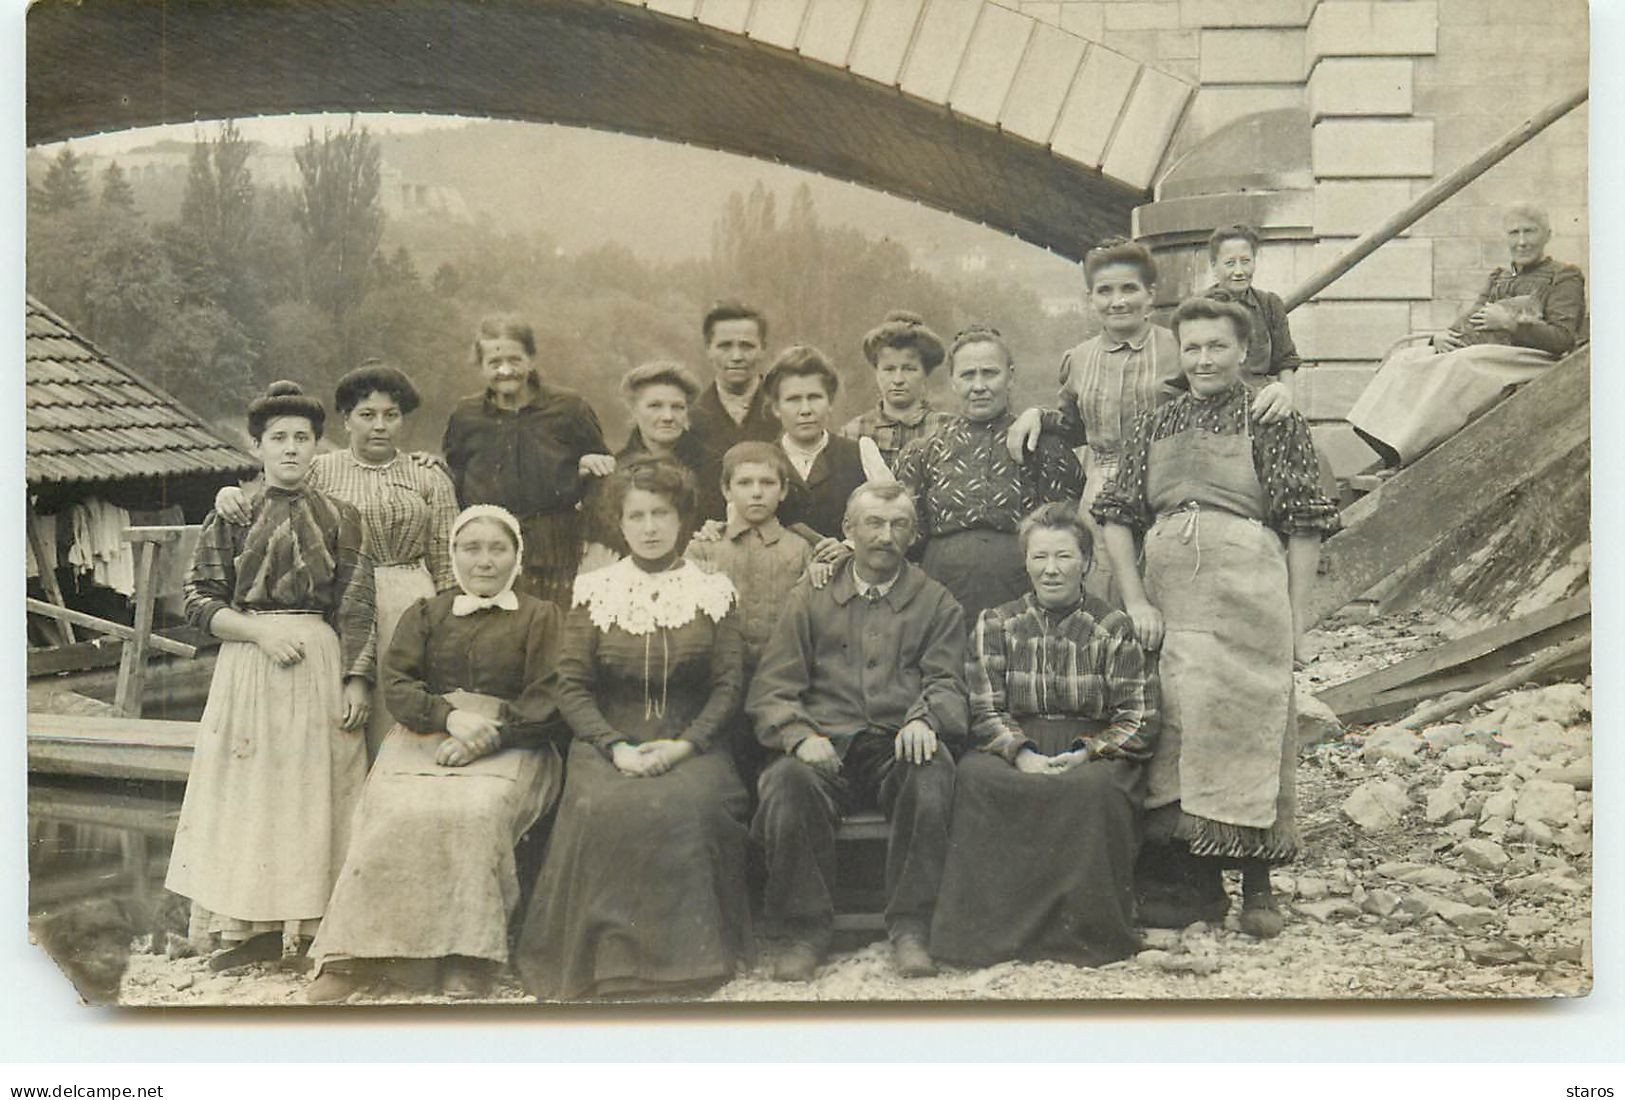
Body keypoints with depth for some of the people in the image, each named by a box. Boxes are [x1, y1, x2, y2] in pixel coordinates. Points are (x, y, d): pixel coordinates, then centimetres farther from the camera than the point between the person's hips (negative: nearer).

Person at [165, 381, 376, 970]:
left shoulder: (339, 517, 7)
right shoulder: (231, 515, 6)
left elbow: (356, 608, 4)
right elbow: (198, 599, 3)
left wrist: (357, 679, -4)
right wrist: (261, 630, -11)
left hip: (320, 663, 0)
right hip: (246, 664, 0)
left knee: (313, 791, 0)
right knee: (248, 788, -1)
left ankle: (308, 926, 8)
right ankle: (254, 928, 8)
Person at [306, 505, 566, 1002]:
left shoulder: (541, 617, 16)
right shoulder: (425, 613, 23)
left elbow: (547, 701, 3)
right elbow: (396, 683, 9)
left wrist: (489, 734, -14)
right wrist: (450, 716, -11)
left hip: (508, 745, -2)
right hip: (424, 737, 2)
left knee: (475, 812, -34)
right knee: (399, 812, -30)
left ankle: (466, 967, -31)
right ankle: (355, 957, -29)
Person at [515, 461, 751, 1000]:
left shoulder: (714, 591, 9)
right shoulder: (594, 589, 10)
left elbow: (727, 687, 4)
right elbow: (572, 686, 4)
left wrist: (683, 746, -12)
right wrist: (616, 747, -11)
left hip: (689, 745, 0)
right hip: (609, 742, 0)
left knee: (689, 807, -32)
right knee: (603, 808, -32)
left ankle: (685, 952, -14)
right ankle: (609, 953, -16)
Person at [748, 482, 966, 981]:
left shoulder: (935, 602, 18)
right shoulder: (810, 598, 17)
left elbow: (946, 682, 7)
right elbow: (771, 691, 9)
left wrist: (924, 720, -18)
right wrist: (800, 737, -12)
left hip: (898, 750, 0)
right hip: (826, 747, 0)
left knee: (933, 769, -34)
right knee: (788, 783, -33)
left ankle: (910, 929, -23)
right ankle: (804, 930, -15)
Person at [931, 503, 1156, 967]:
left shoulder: (1114, 628, 9)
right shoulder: (995, 624, 13)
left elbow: (1139, 719, 3)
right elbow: (984, 711, 4)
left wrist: (1085, 752, -14)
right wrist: (1021, 754, -15)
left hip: (1094, 756, -1)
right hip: (1014, 750, 1)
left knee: (1095, 788, -36)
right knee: (975, 777, -33)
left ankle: (1089, 930, -21)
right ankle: (996, 927, -26)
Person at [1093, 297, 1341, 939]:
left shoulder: (1274, 422, 3)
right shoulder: (1156, 427, 15)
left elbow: (1304, 524, -1)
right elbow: (1117, 517, 11)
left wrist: (1295, 618, -6)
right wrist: (1136, 602, 0)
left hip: (1249, 596, -4)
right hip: (1169, 601, 4)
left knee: (1248, 726, -3)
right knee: (1178, 729, 4)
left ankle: (1257, 888, 9)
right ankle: (1198, 887, 15)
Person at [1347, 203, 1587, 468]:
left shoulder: (1565, 277, 10)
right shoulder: (1498, 278, 30)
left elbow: (1563, 339, -4)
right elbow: (1468, 322, 20)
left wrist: (1510, 323, -13)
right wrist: (1442, 336, -3)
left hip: (1530, 356, -7)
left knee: (1461, 365, -37)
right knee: (1406, 359, -17)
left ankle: (1398, 458, -46)